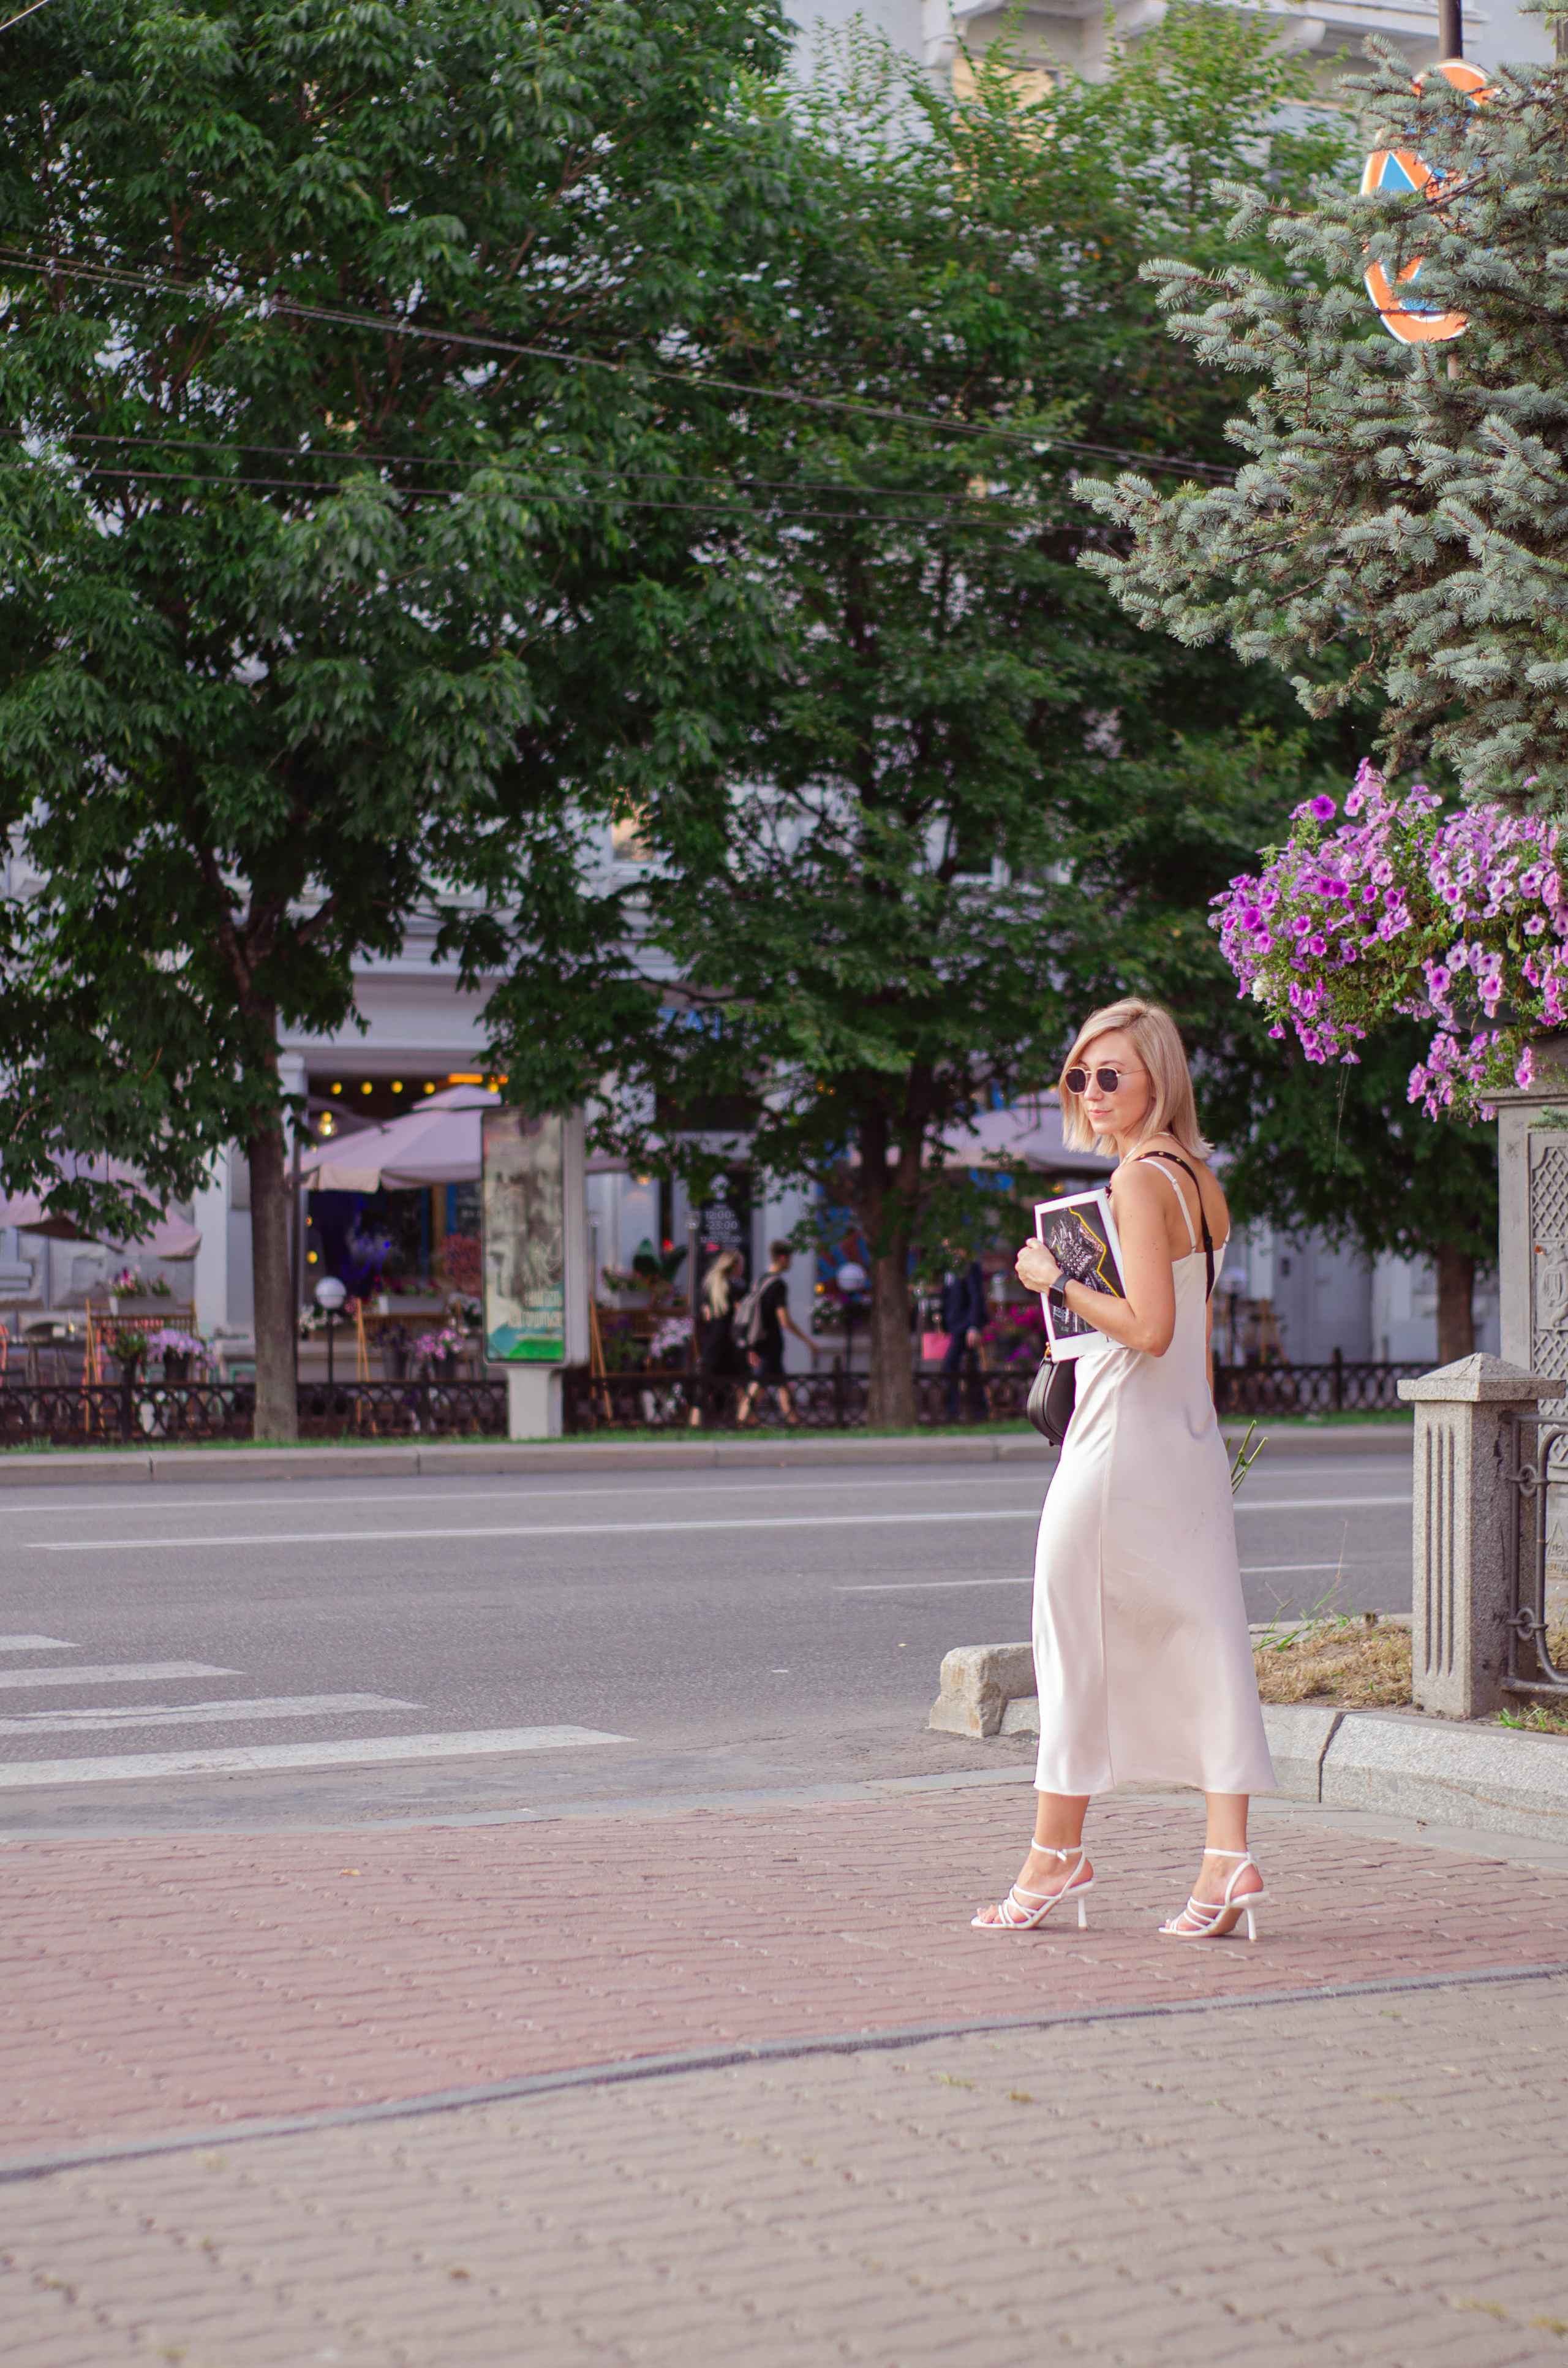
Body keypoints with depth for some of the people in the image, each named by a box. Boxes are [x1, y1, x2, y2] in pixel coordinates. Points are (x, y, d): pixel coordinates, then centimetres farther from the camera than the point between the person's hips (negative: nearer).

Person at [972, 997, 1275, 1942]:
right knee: (1201, 1637, 5)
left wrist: (1057, 1281, -12)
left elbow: (1150, 1328, -22)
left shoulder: (1139, 1182, -15)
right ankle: (1230, 1855, 1)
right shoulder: (1199, 1179, 13)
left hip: (1124, 1440, -9)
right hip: (1192, 1439, 9)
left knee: (1076, 1640, 2)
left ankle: (1058, 1854, 11)